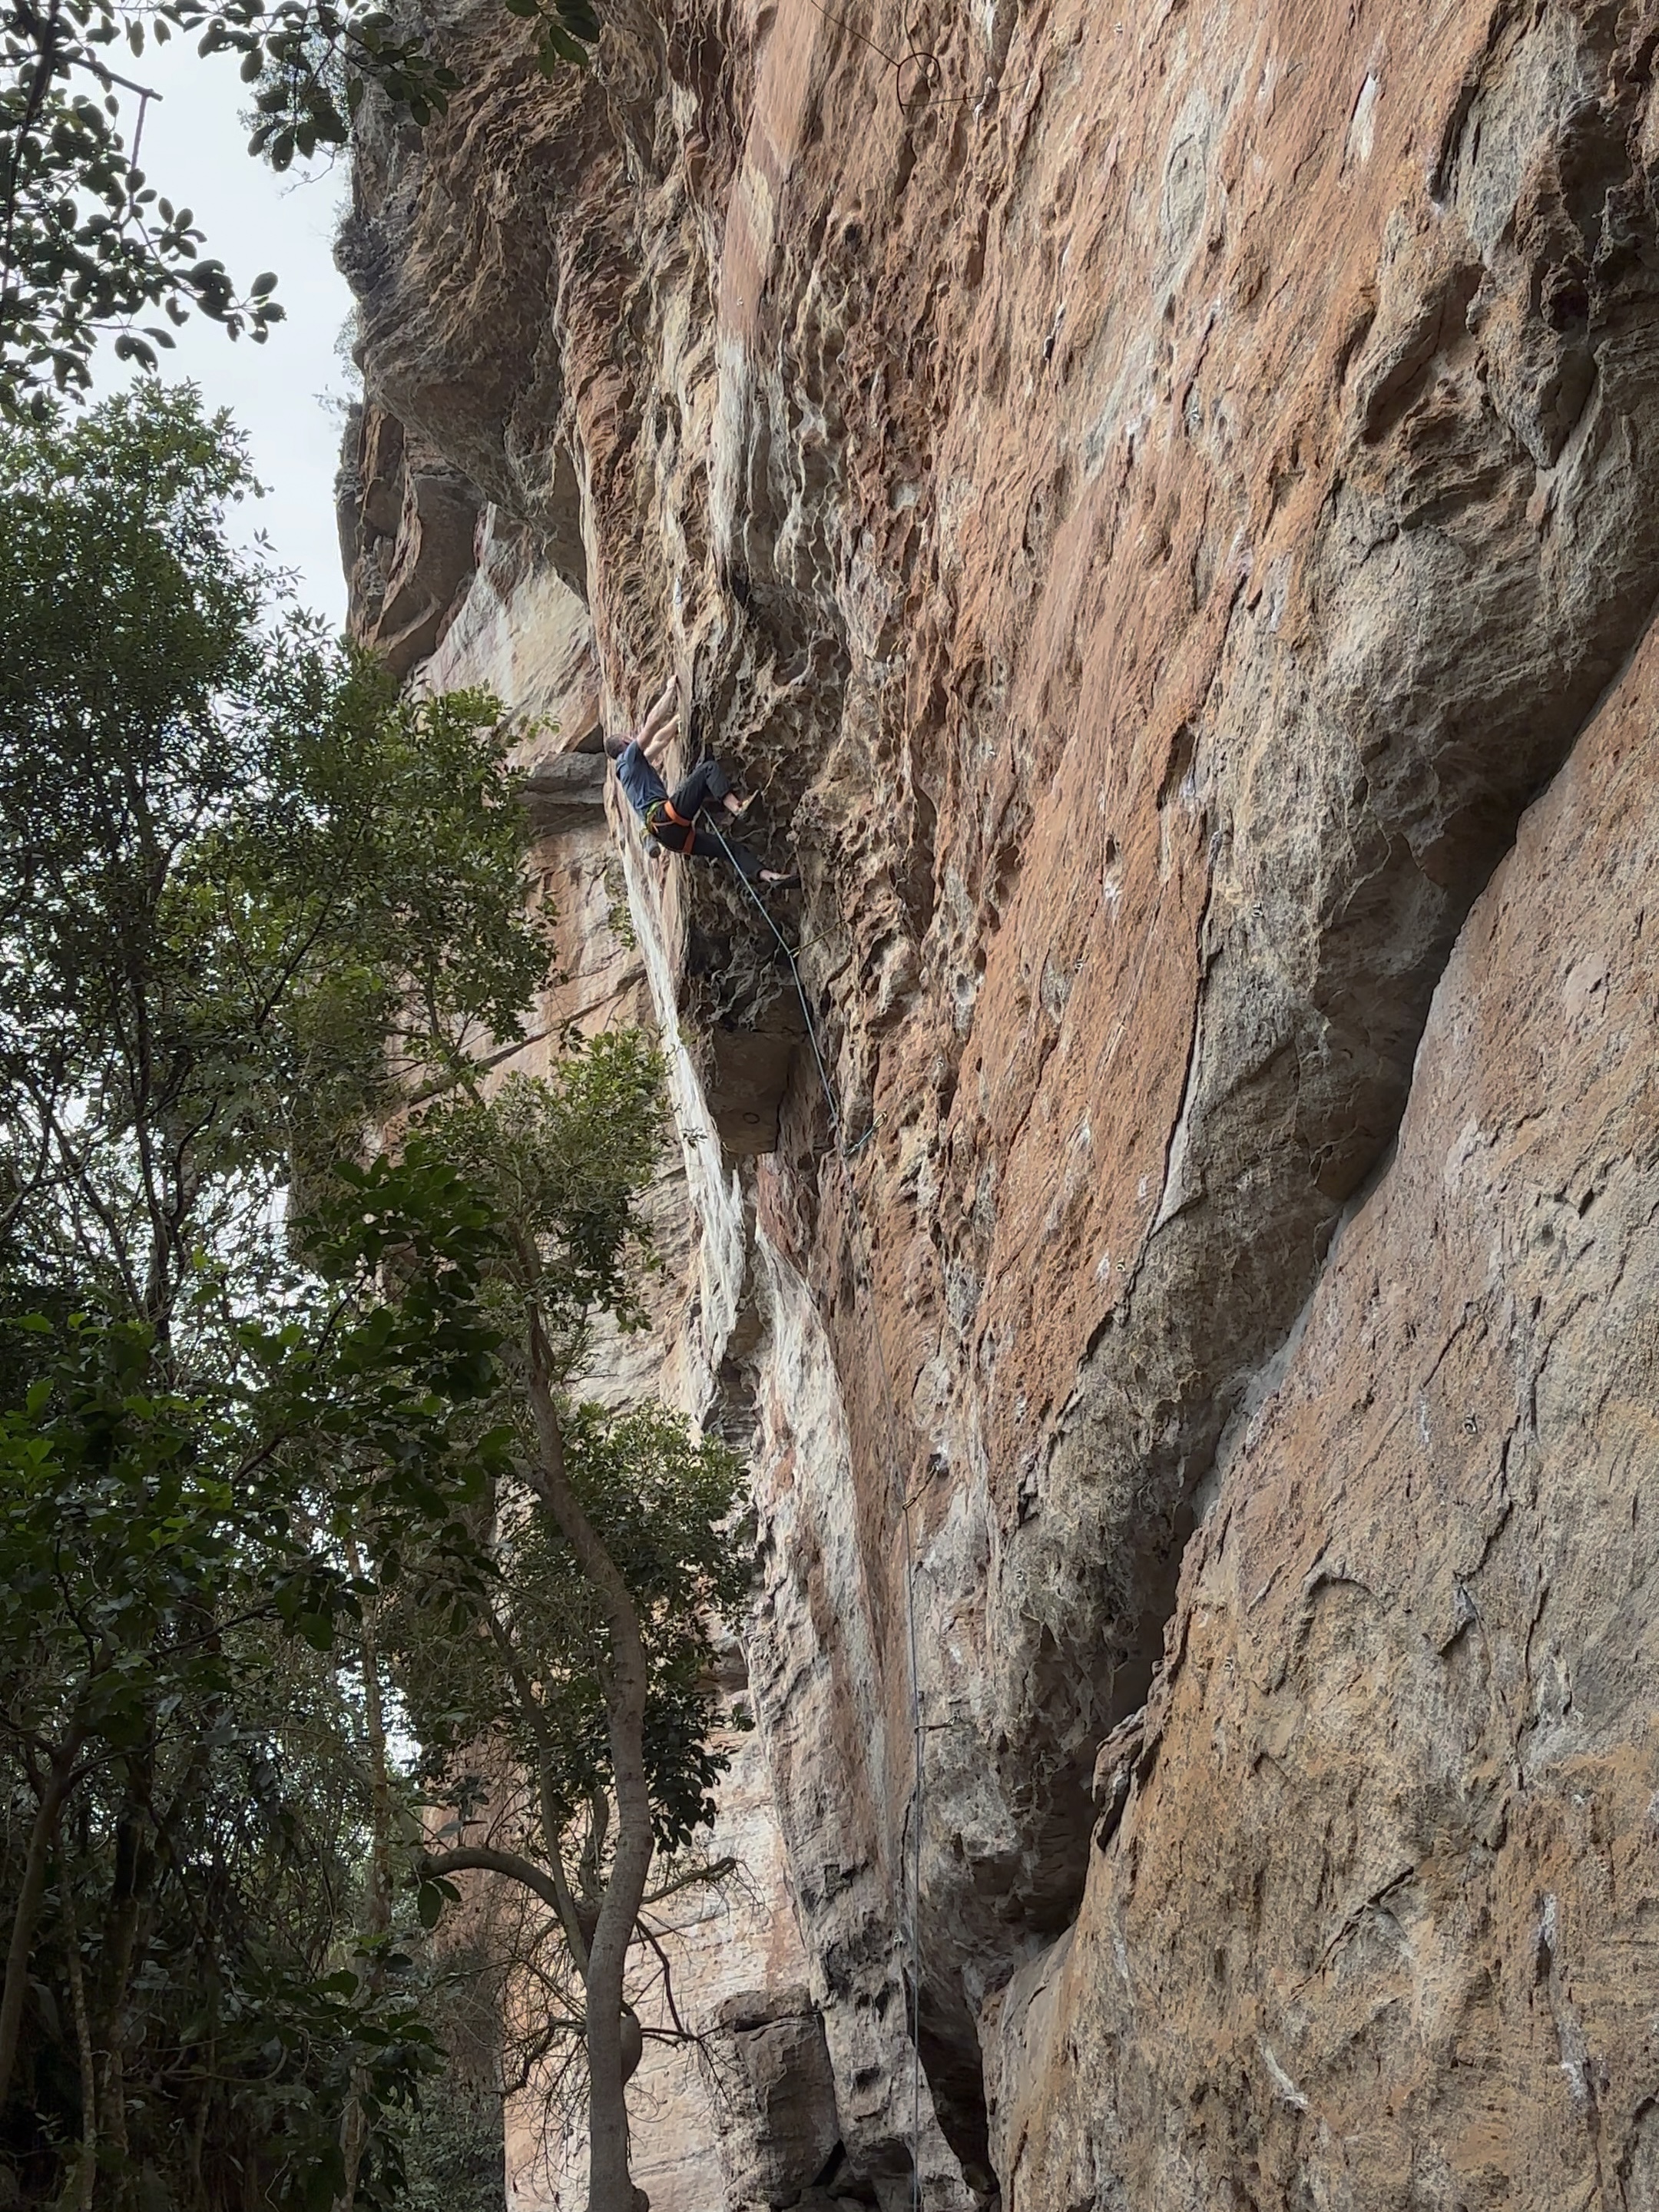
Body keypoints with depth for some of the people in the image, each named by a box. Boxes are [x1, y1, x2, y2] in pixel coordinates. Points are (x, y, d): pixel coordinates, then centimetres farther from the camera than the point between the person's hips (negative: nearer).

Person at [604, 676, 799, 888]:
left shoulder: (635, 766, 34)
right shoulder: (630, 756, 8)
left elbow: (660, 740, 44)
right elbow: (654, 720, -2)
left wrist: (679, 716, 43)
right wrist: (670, 690, 7)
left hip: (670, 835, 9)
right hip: (665, 818, -9)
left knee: (732, 847, 1)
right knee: (709, 768, -11)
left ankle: (767, 876, -14)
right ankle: (735, 808, -30)